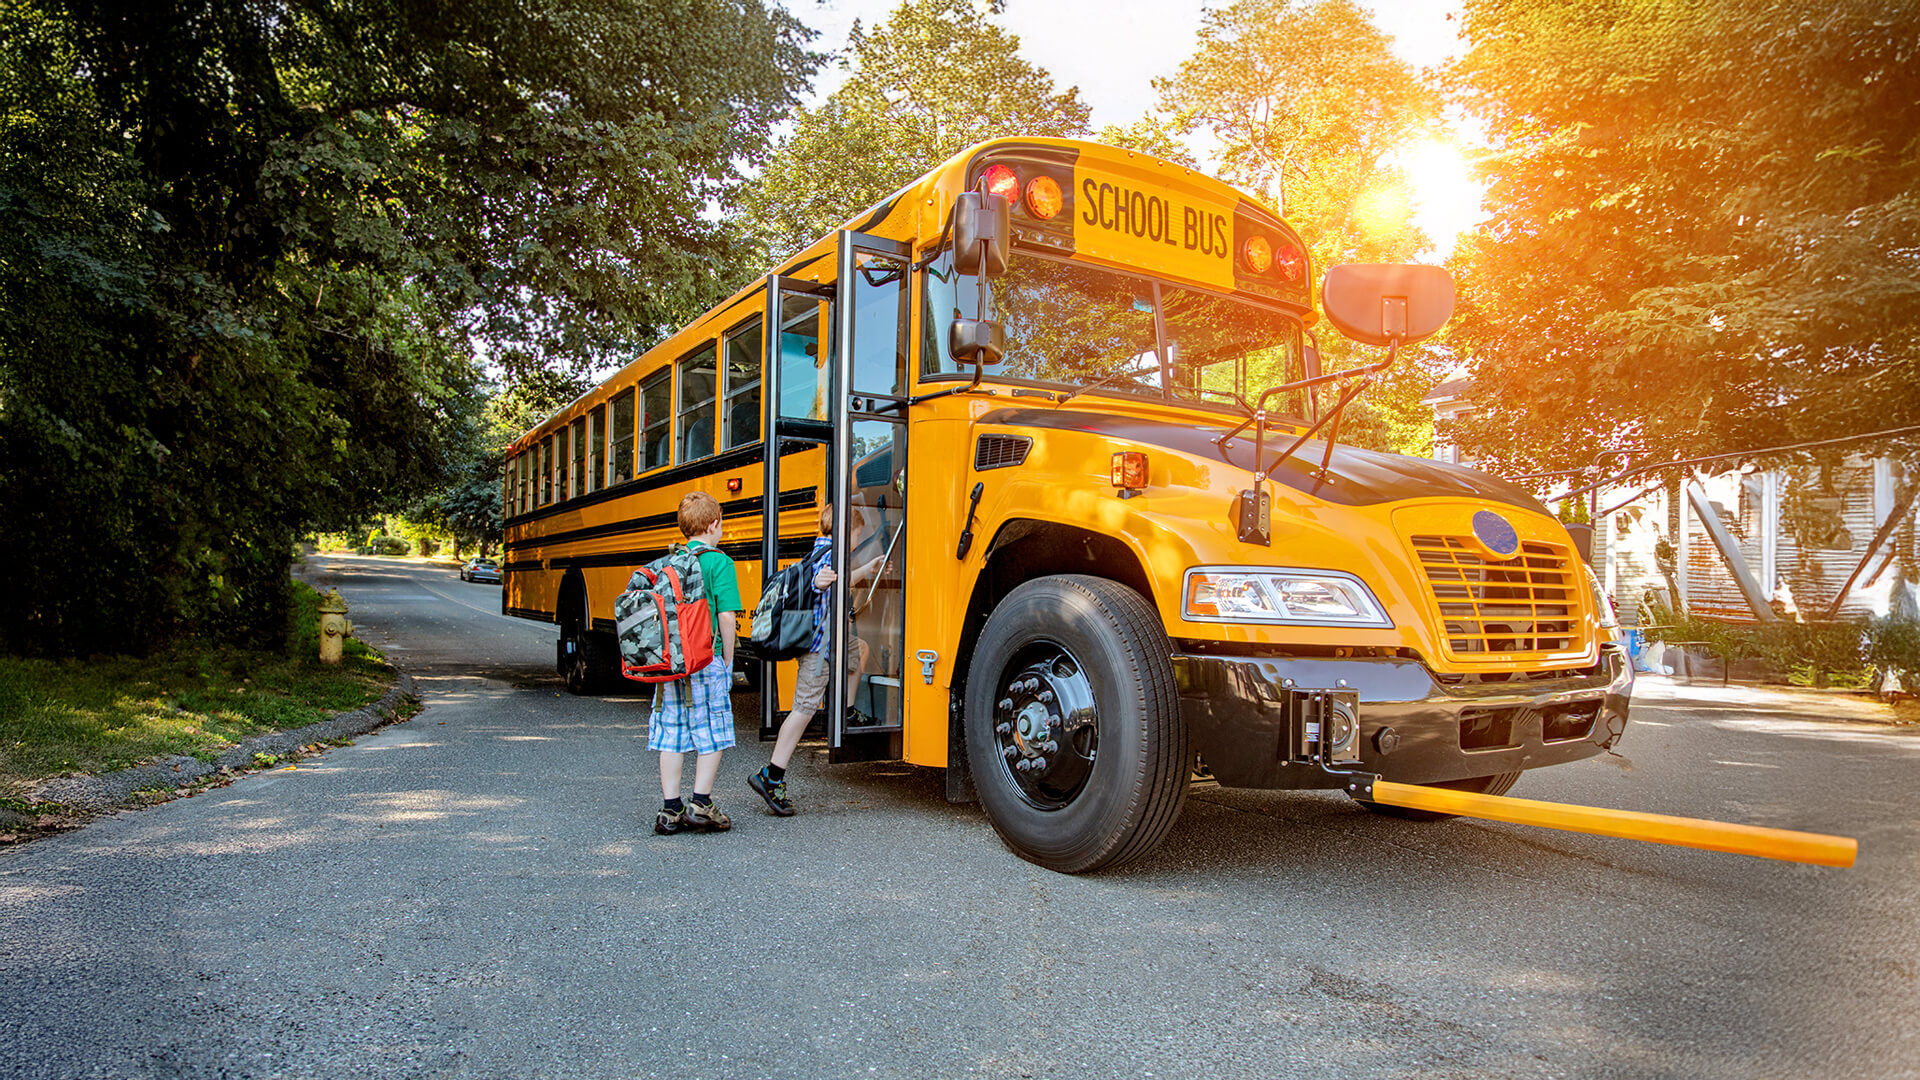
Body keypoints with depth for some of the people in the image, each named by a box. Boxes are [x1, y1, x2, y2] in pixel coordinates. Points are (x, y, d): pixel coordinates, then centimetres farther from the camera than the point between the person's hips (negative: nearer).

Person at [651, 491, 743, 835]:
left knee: (671, 734, 9)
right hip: (705, 661, -5)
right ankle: (700, 805, 5)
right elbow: (725, 616, -11)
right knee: (711, 735, 5)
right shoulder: (719, 562, -6)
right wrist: (727, 661, -1)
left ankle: (670, 810, 12)